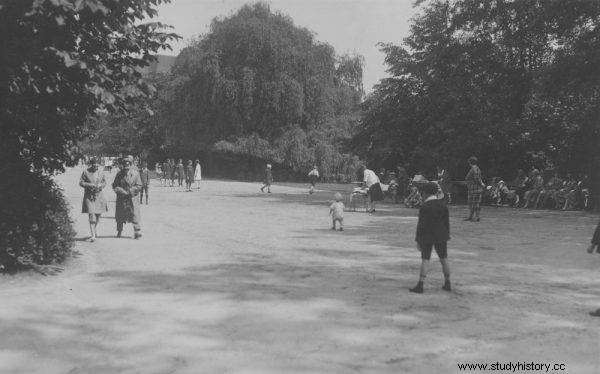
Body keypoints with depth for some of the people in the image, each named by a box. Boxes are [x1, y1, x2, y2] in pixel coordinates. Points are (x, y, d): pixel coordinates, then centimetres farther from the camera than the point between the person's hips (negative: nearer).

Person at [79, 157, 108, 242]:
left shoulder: (101, 173, 7)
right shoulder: (85, 172, -2)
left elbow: (104, 182, 15)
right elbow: (81, 182, -1)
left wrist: (100, 185, -7)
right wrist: (90, 185, -16)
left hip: (99, 195, 4)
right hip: (89, 196, -4)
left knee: (98, 214, 9)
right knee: (92, 215, -12)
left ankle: (94, 230, 33)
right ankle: (93, 235, -13)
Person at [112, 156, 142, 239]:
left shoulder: (135, 173, -3)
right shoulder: (119, 174, 0)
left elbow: (139, 186, -3)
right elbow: (115, 186, 1)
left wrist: (129, 191, -14)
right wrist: (122, 191, -14)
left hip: (132, 198, -2)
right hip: (121, 198, 2)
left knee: (134, 214, -9)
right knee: (120, 215, 10)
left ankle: (137, 232, -6)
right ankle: (119, 231, 26)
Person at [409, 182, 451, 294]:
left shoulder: (424, 207, -14)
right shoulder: (443, 204, 2)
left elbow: (421, 225, -13)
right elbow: (447, 222, 6)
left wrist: (418, 240, -6)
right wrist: (446, 236, 15)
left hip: (427, 237, -5)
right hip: (441, 237, 5)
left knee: (425, 261, -3)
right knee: (444, 260, 13)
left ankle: (420, 286, -2)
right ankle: (447, 284, 21)